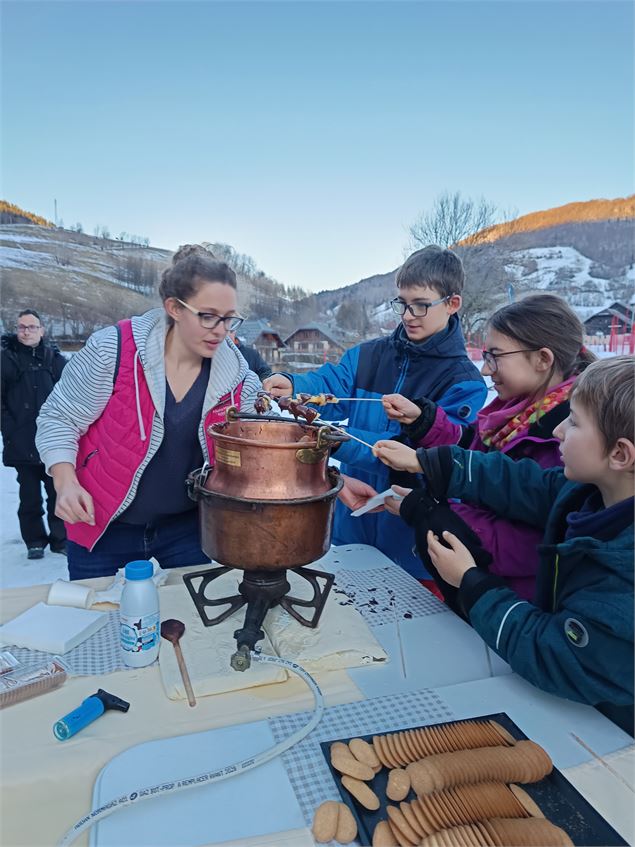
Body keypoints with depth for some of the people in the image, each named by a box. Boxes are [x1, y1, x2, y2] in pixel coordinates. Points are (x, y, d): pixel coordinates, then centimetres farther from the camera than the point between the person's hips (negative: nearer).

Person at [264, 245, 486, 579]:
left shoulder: (465, 384, -11)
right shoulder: (368, 355, 2)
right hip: (352, 526, 4)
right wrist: (293, 386, -36)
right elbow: (328, 385, -13)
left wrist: (340, 440, -32)